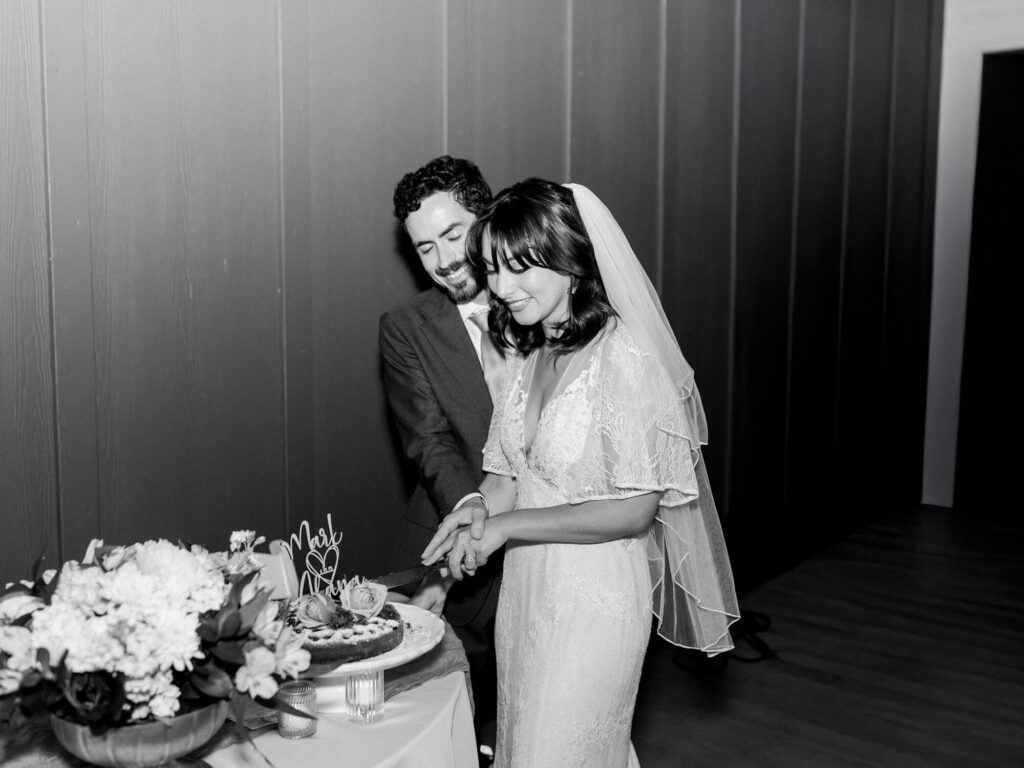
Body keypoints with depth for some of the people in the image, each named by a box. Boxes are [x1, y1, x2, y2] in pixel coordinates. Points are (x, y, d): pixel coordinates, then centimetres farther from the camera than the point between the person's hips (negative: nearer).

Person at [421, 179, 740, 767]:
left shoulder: (624, 357, -20)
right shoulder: (529, 354, 4)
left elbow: (636, 509, -20)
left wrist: (507, 524, -19)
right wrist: (478, 514, -10)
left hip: (595, 597, -7)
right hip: (525, 589, 7)